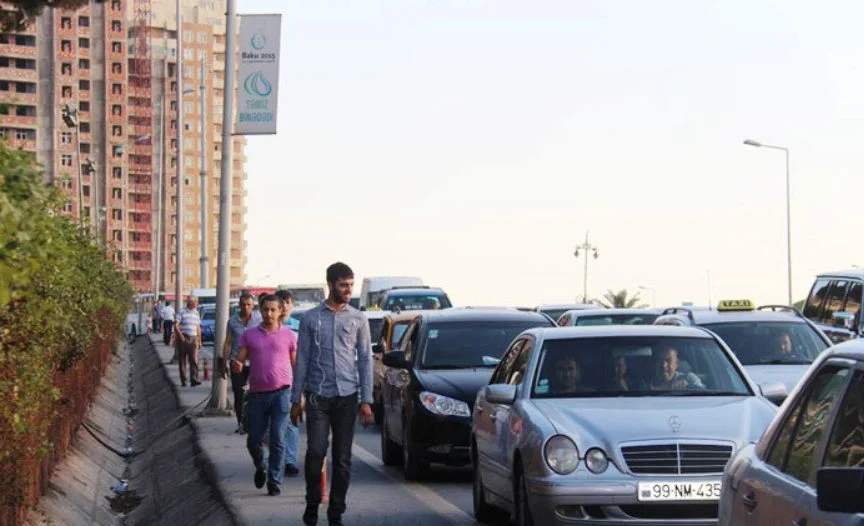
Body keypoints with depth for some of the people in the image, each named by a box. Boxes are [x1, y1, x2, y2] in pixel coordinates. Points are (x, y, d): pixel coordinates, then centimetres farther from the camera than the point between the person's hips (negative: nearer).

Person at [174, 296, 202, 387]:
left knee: (194, 359, -9)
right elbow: (176, 326, -8)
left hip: (193, 339, 4)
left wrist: (199, 340, 17)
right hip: (183, 338, -4)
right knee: (182, 360, 2)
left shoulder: (196, 313, 15)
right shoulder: (182, 313, -1)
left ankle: (194, 379, -16)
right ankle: (183, 380, 10)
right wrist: (180, 335, -19)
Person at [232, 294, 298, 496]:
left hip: (281, 392, -2)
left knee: (277, 440, -4)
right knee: (254, 440, 5)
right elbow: (239, 361, 8)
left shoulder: (289, 336, 5)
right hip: (257, 393, 2)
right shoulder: (249, 335, 9)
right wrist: (237, 366, -17)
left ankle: (274, 481, 3)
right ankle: (261, 468, 34)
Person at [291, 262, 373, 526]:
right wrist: (296, 399, 3)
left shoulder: (358, 319, 6)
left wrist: (367, 401, -1)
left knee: (343, 457, 2)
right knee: (316, 452, -9)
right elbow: (302, 359, 6)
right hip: (317, 395, -1)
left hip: (347, 396, 1)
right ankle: (312, 504, 11)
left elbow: (365, 360, 5)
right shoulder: (311, 318, 4)